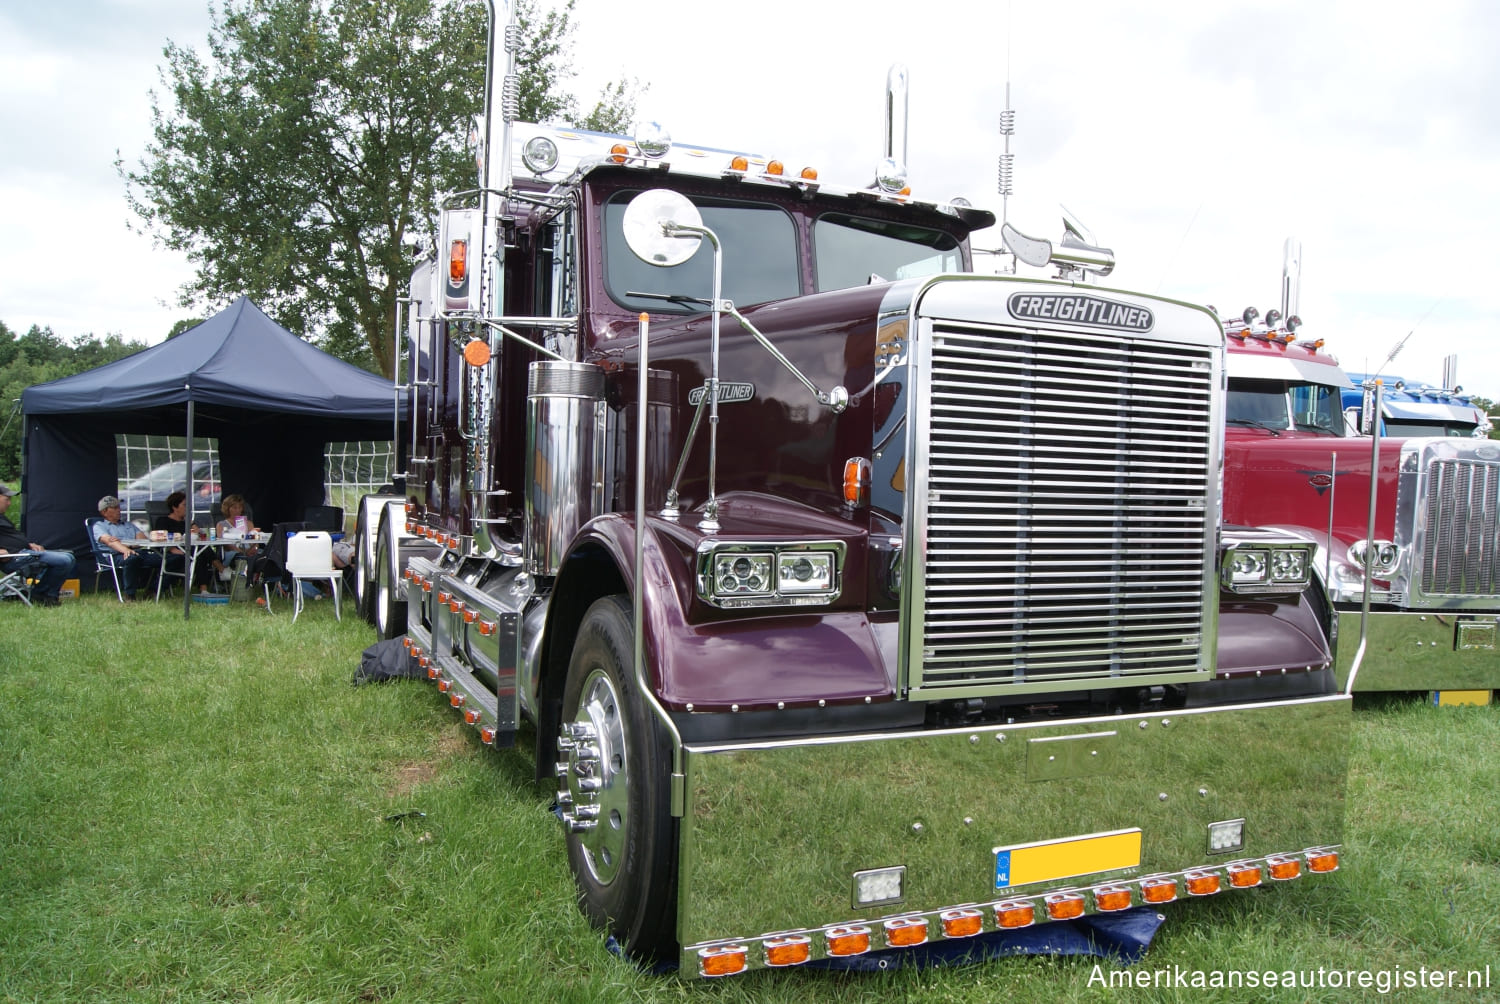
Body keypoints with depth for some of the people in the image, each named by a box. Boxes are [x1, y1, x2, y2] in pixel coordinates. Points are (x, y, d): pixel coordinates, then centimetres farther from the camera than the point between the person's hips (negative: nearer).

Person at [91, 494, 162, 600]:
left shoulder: (128, 524, 36)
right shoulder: (99, 526, 18)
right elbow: (109, 541, -5)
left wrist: (127, 544, -6)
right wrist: (125, 550, -26)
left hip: (138, 551, 5)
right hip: (117, 555, -5)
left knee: (158, 558, -26)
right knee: (132, 558, -41)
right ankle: (129, 594, -35)